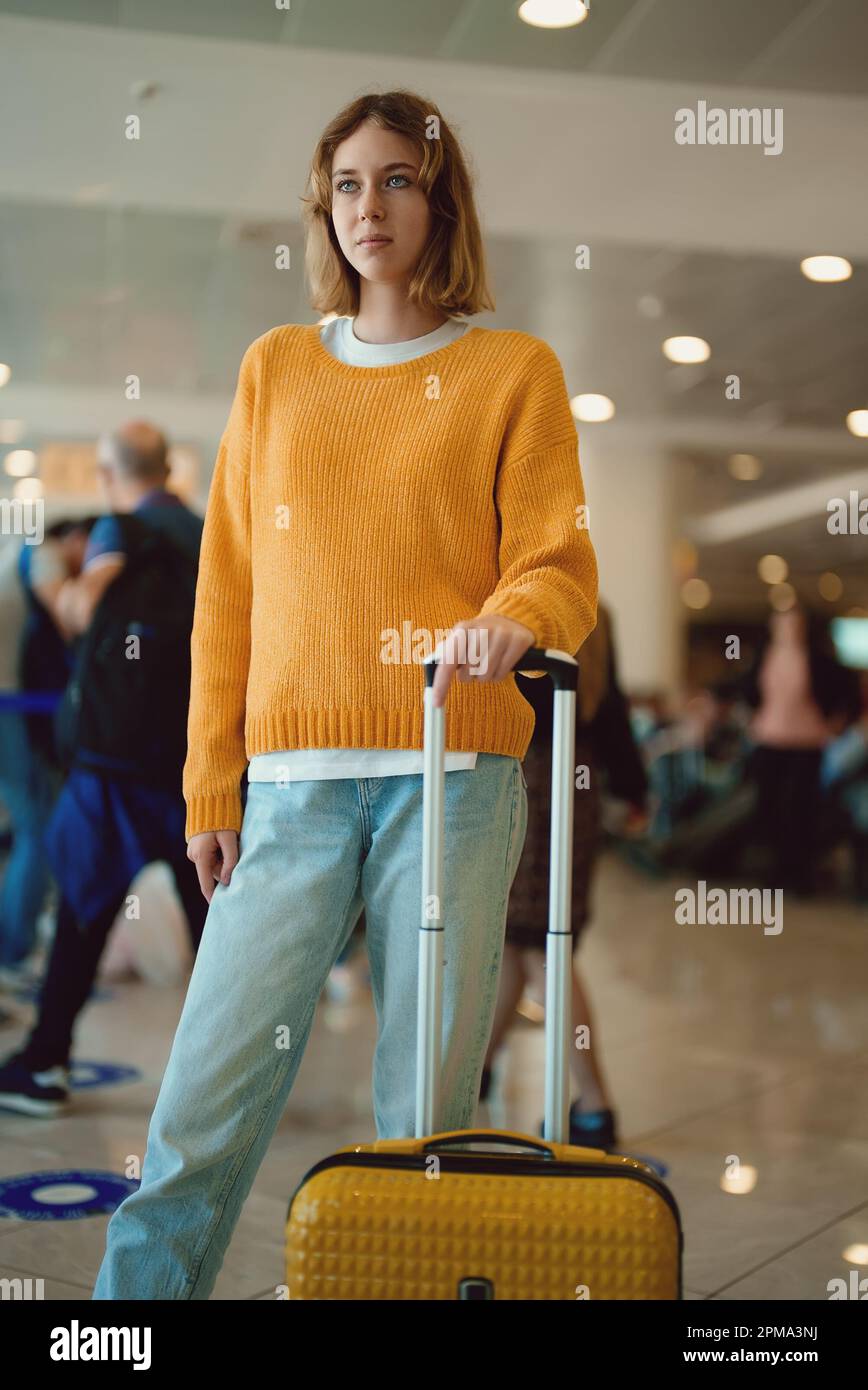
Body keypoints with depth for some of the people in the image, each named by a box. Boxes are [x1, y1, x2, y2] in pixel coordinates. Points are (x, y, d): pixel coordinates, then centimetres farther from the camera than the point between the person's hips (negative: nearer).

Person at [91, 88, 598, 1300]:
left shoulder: (514, 369, 9)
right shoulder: (274, 368, 15)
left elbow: (559, 562, 3)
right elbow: (228, 591, 13)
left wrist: (512, 618, -22)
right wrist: (211, 786, 8)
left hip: (456, 770, -1)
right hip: (295, 778, 2)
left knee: (428, 1094, 2)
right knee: (214, 1081, -3)